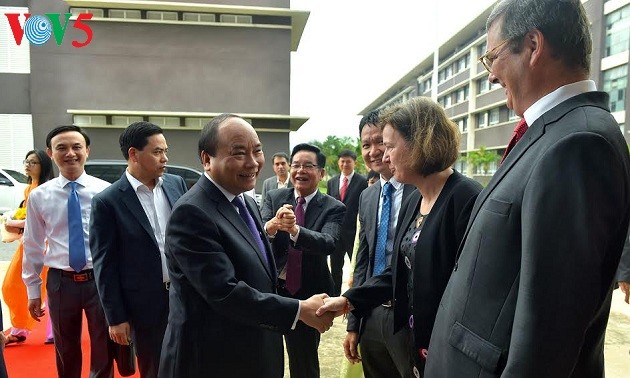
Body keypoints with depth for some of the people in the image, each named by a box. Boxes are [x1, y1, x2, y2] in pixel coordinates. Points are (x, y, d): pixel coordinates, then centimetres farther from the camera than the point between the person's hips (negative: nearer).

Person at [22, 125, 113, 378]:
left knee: (103, 350, 13)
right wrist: (33, 290, 9)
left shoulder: (105, 191, -8)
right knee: (66, 352, 20)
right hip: (61, 282, 2)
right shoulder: (39, 196, -2)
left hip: (100, 279, -1)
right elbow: (33, 245, 5)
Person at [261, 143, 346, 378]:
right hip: (269, 288, 2)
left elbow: (328, 243, -26)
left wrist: (294, 229, -45)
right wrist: (273, 224, -39)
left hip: (307, 295, -1)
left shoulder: (333, 208, -9)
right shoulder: (274, 198, -2)